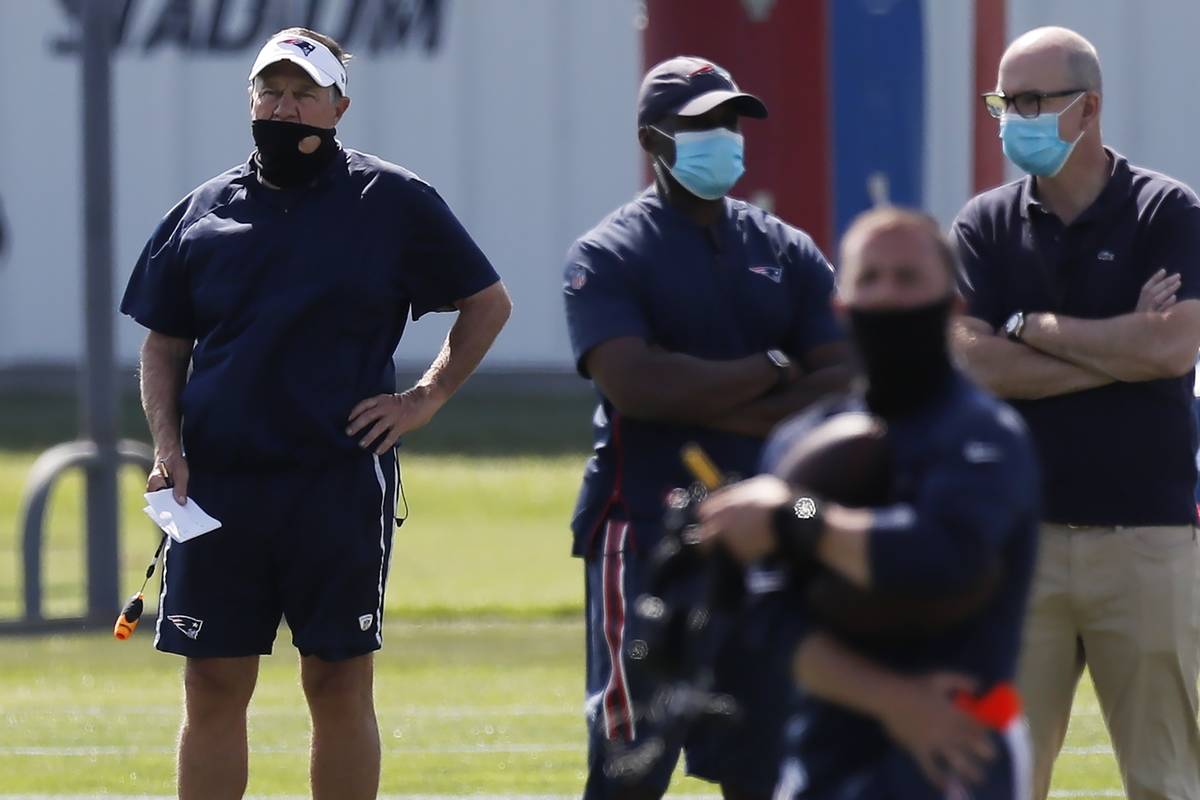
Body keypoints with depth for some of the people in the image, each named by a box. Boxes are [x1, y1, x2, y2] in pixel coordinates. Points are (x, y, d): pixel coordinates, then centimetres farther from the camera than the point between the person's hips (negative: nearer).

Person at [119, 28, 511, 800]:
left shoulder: (395, 203, 2)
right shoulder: (204, 212, 10)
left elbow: (489, 303, 10)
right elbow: (163, 345, 16)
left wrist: (428, 398, -1)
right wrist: (168, 446, 1)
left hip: (341, 483, -2)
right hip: (216, 487, 2)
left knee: (340, 685, 2)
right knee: (213, 689, 3)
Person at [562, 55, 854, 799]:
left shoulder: (789, 254, 11)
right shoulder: (608, 257, -3)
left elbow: (849, 389, -1)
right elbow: (635, 384, -20)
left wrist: (718, 409, -13)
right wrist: (773, 371, -10)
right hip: (646, 537, -5)